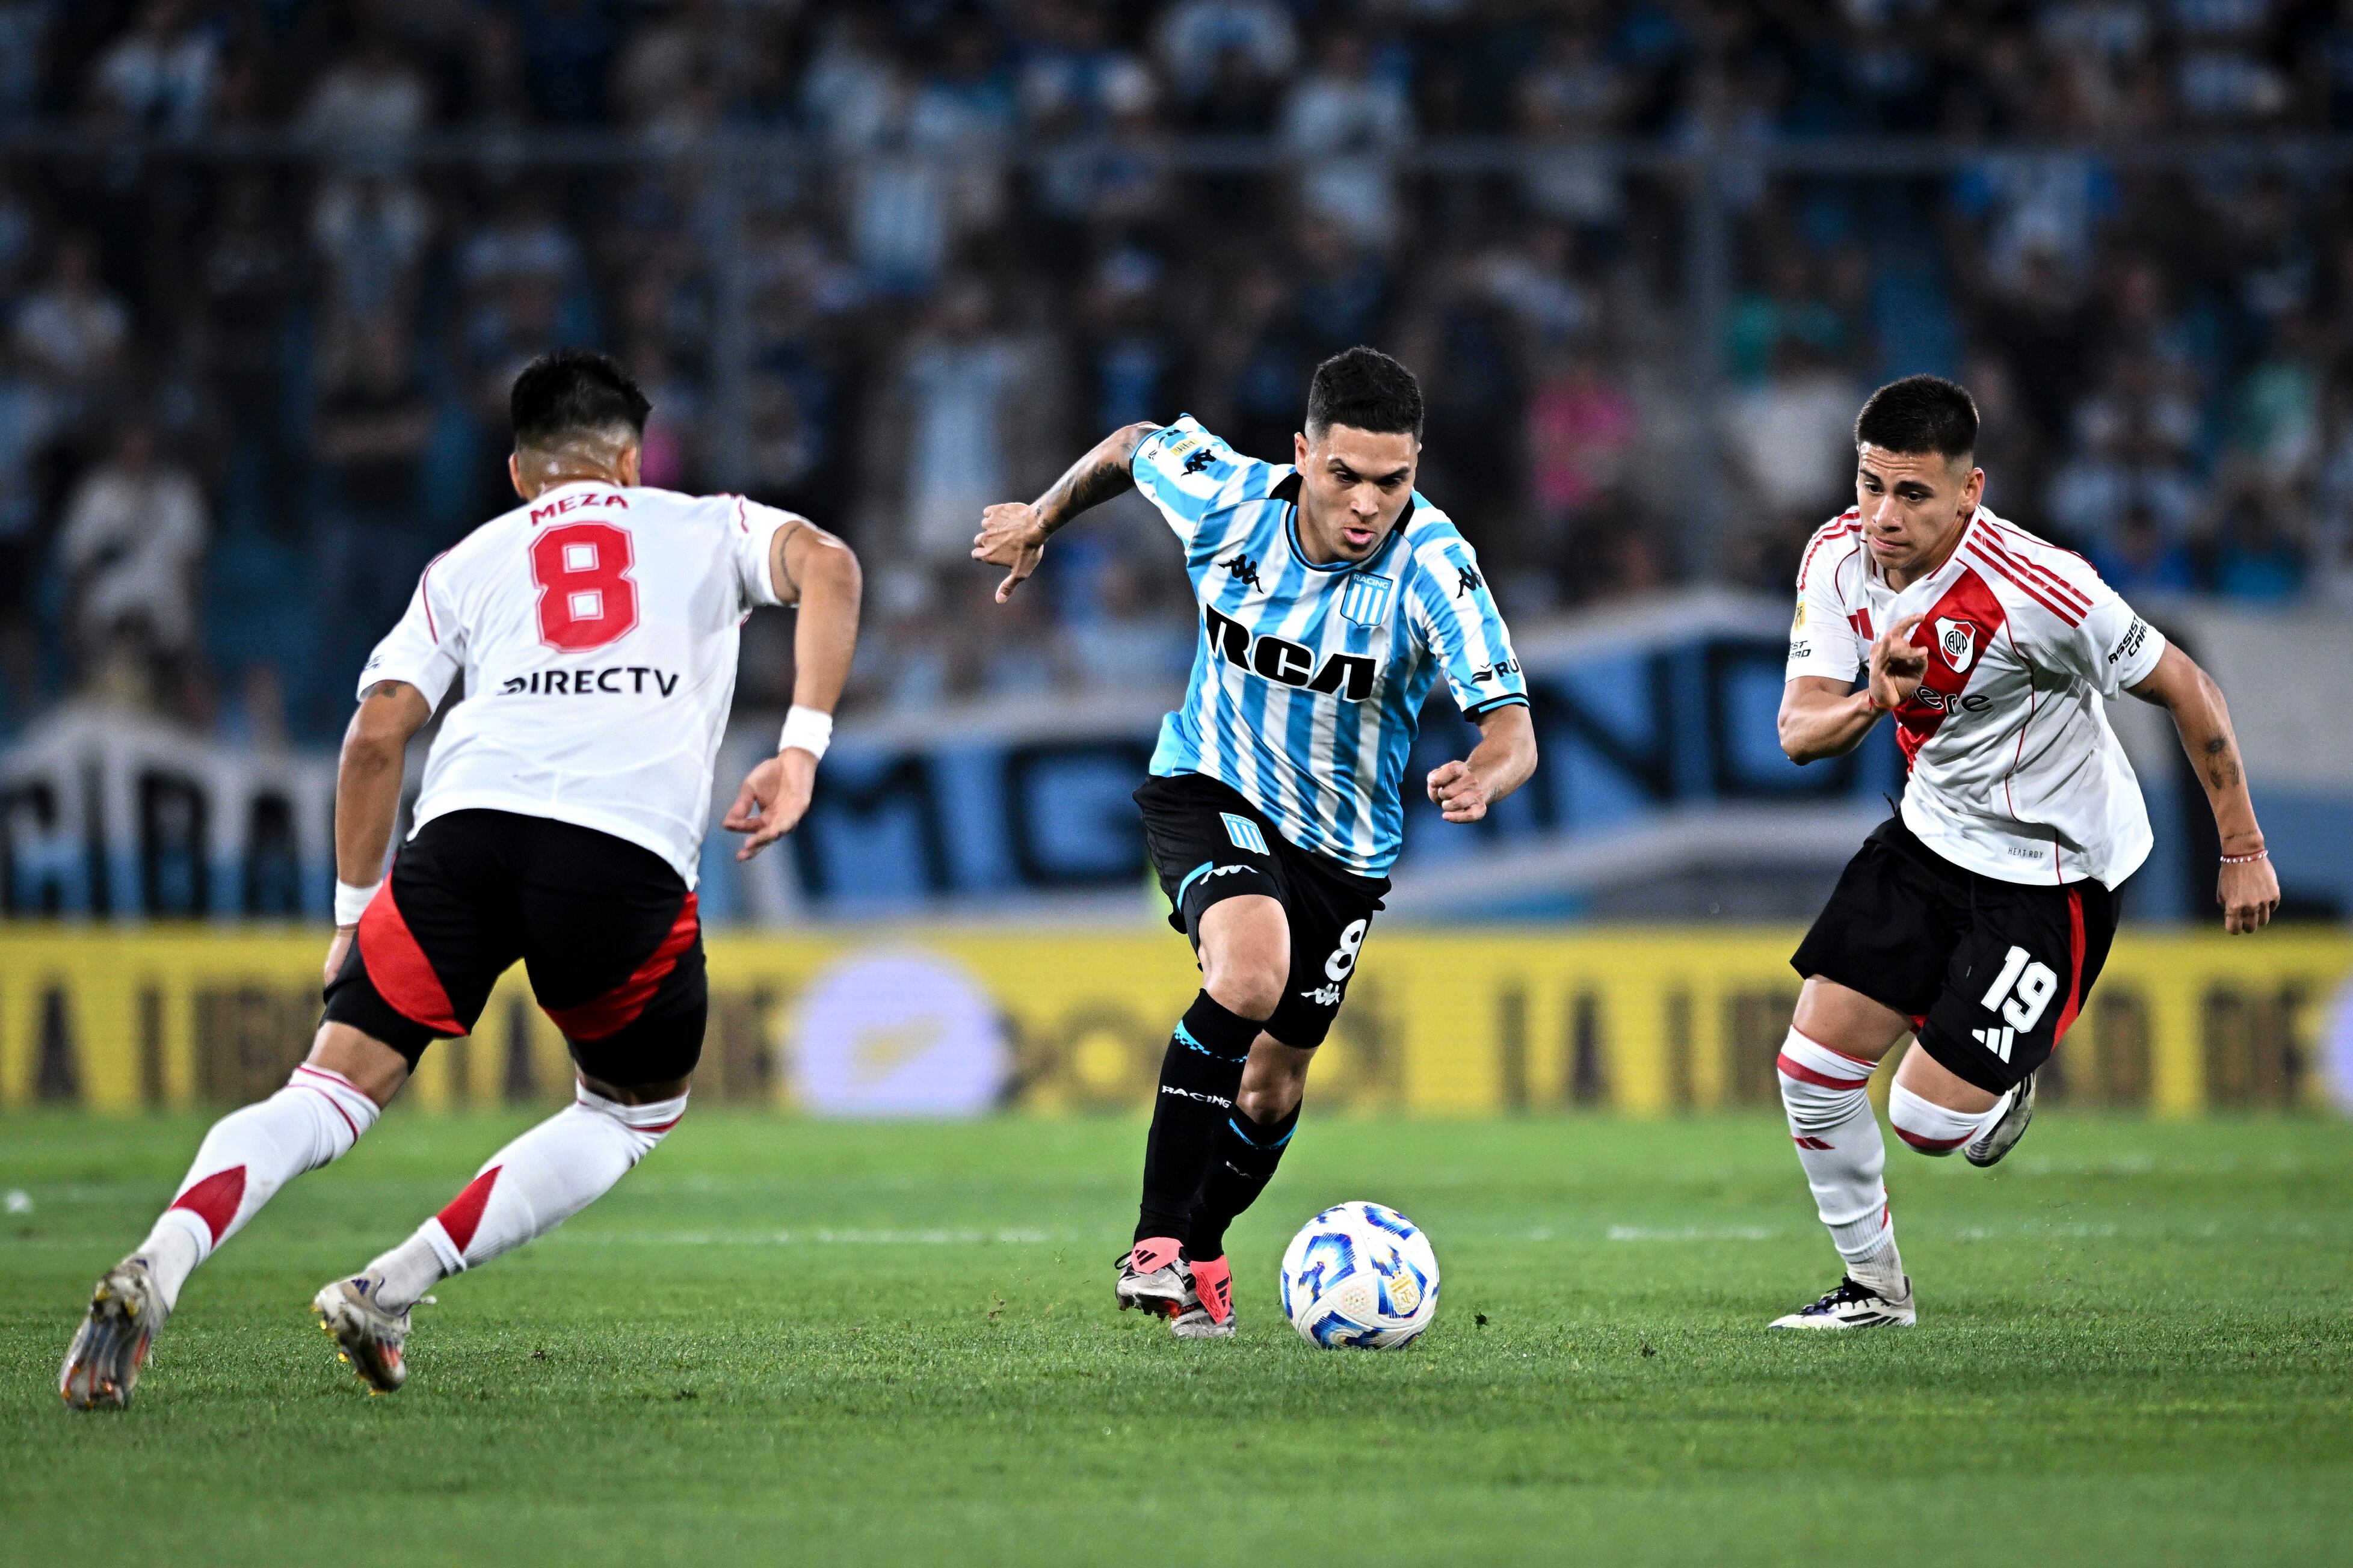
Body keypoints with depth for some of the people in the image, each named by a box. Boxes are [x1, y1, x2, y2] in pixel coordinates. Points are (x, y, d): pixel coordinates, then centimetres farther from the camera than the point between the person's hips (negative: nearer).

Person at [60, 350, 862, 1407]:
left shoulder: (468, 564, 29)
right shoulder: (709, 530, 27)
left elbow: (376, 735, 18)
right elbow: (826, 566, 6)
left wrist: (352, 914, 25)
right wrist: (801, 748, 2)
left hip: (469, 824, 1)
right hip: (631, 855, -1)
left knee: (329, 1094, 2)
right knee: (639, 1112, 22)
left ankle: (158, 1266, -25)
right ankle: (388, 1292, 7)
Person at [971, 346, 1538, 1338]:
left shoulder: (1434, 567, -26)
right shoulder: (1224, 498, -21)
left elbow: (1512, 729, -33)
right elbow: (1133, 447, 2)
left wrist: (1483, 779, -56)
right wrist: (1042, 521, 18)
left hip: (1343, 844, 2)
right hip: (1208, 787, -2)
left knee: (1273, 1085, 11)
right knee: (1249, 972, -31)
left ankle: (1197, 1254, 40)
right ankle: (1155, 1244, -25)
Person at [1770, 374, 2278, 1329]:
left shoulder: (2033, 590, -30)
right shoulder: (1839, 558, -11)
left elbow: (2187, 692, -18)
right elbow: (1798, 733, -11)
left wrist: (2243, 853, -11)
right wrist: (1874, 700, -34)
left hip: (2051, 871, -6)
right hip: (1930, 836, 6)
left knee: (1930, 1118, -11)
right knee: (1812, 1068, -1)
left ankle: (2006, 1085, 27)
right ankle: (1874, 1285, 21)